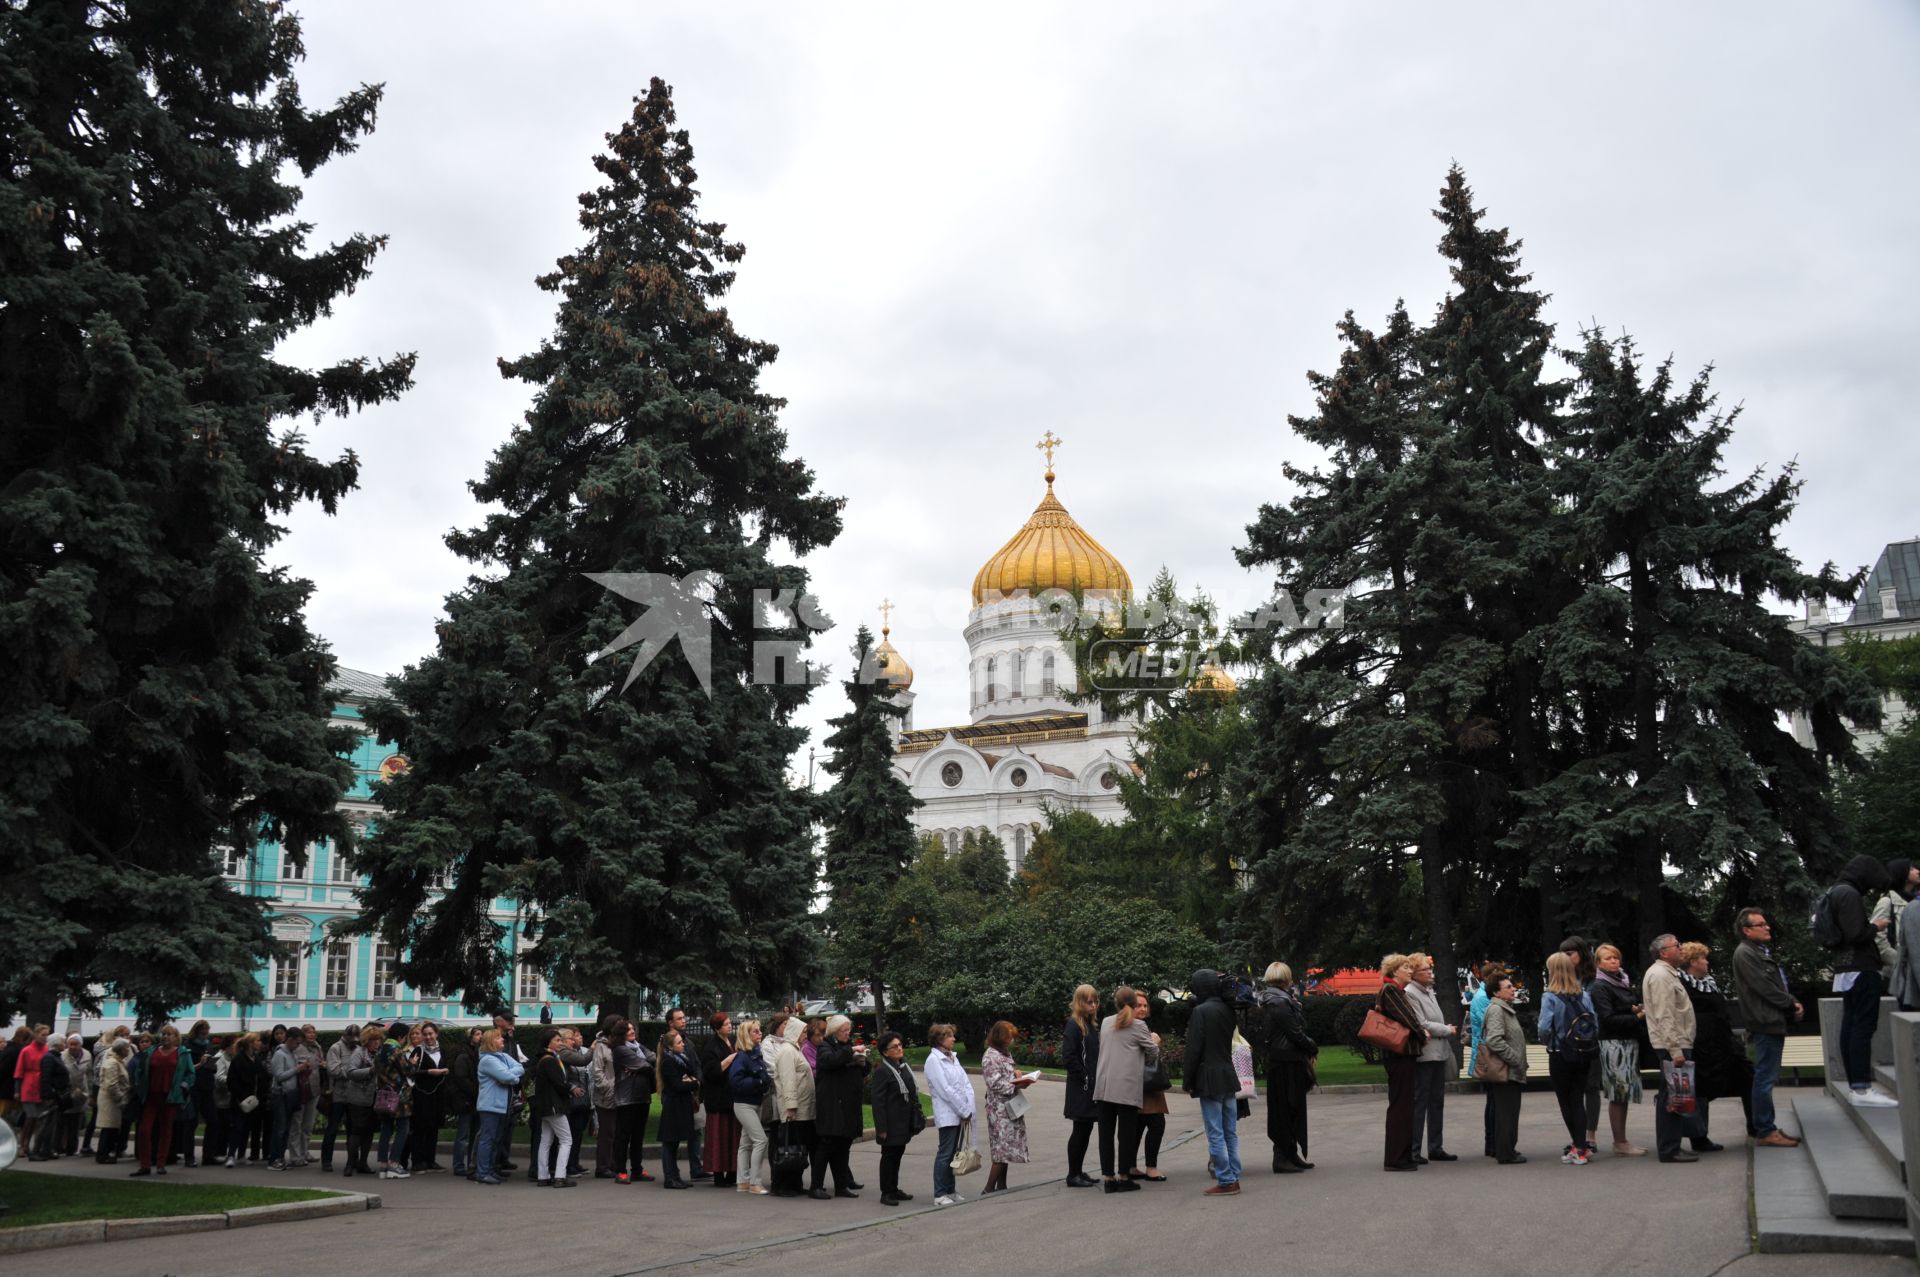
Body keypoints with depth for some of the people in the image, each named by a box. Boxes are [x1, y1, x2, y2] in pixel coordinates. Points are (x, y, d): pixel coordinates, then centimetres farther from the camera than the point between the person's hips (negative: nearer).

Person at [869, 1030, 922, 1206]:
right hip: (891, 1124, -8)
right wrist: (881, 1127, -20)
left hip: (904, 1123, 8)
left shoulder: (904, 1067, 12)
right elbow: (877, 1101, -17)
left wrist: (917, 1117, 17)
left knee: (898, 1154, 15)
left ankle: (894, 1189, 25)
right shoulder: (882, 1072, -14)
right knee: (889, 1155, -1)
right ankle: (886, 1193, 7)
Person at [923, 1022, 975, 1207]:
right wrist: (964, 1111, -12)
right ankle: (940, 1195, 1)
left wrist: (969, 1109, -1)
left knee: (953, 1152, 11)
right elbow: (945, 1090, -15)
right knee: (945, 1154, -4)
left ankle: (950, 1190, 18)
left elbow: (966, 1083, 11)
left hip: (960, 1113, 7)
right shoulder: (933, 1060, -10)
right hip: (947, 1114, -7)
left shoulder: (952, 1057, 13)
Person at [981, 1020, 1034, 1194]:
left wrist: (1017, 1075, 4)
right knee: (1003, 1148, -9)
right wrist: (1017, 1085, -19)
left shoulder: (1005, 1053, 15)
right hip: (1000, 1108, -9)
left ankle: (1001, 1186, 16)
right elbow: (995, 1084, -18)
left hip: (1011, 1107, 9)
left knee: (1006, 1149, 10)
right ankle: (988, 1189, -6)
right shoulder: (990, 1056, -14)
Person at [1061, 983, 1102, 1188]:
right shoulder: (1073, 1025, -12)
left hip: (1092, 1087, 8)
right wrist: (1085, 1077, -16)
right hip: (1080, 1089, -8)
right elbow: (1069, 1057, -18)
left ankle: (1079, 1171, 20)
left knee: (1086, 1129, 12)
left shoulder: (1092, 1024, 13)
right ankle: (1073, 1175, 6)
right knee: (1080, 1130, -2)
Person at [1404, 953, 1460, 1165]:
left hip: (1438, 1054, 9)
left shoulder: (1429, 991, 16)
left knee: (1437, 1103, 13)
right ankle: (1413, 1150, 0)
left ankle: (1435, 1148, 20)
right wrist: (1448, 1030, -8)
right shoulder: (1410, 993, -12)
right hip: (1423, 1056, -9)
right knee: (1419, 1103, -5)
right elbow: (1421, 1025, -17)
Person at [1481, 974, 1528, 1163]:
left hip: (1510, 1071, 10)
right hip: (1504, 1071, -10)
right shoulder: (1495, 1009, -14)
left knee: (1506, 1111, 15)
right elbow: (1494, 1040, -25)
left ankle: (1505, 1150, 22)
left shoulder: (1505, 1008, 19)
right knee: (1507, 1112, -5)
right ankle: (1506, 1153, -1)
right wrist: (1516, 1060, -20)